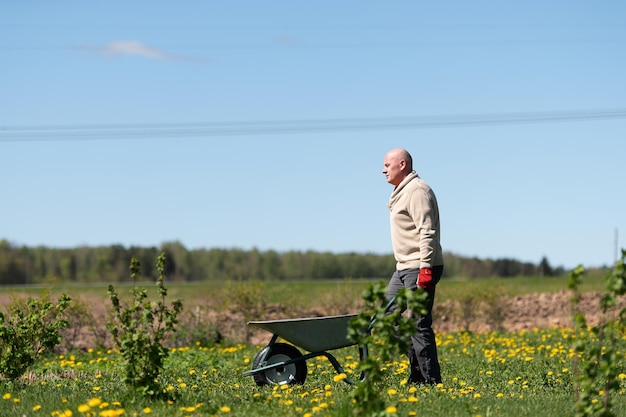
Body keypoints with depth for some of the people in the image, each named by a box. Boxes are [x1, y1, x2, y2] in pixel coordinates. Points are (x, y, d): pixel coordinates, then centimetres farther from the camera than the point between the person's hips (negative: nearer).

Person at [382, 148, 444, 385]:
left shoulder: (417, 191, -13)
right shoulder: (402, 192, 20)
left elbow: (427, 232, -22)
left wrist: (425, 269, -27)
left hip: (420, 269, -11)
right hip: (404, 268, 11)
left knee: (418, 324, -10)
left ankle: (431, 380, -5)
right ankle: (418, 372, 14)